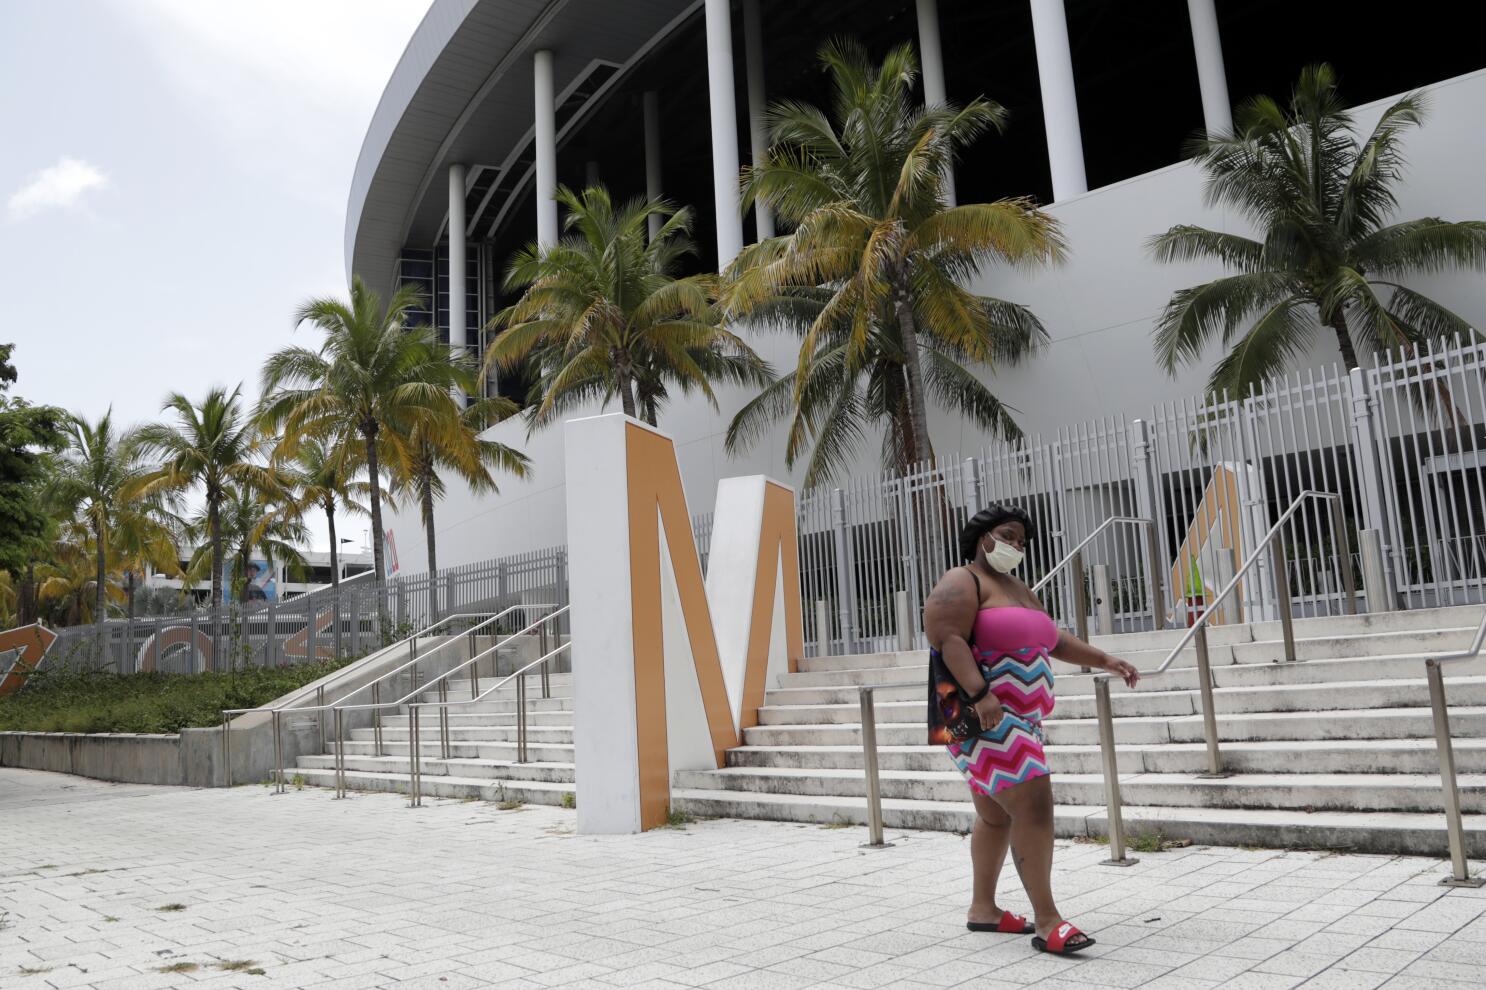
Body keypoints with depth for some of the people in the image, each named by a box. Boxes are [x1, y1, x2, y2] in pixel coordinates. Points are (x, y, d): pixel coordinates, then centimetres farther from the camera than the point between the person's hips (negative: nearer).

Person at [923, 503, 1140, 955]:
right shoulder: (961, 583, -9)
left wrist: (1104, 660, 17)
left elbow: (1054, 640, 26)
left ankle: (983, 908, 25)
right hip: (982, 715, -10)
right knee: (1032, 803, -17)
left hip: (1018, 719, 10)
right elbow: (948, 639, -21)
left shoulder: (1017, 588, 21)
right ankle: (1046, 920, -14)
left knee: (997, 814, 15)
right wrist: (979, 694, -31)